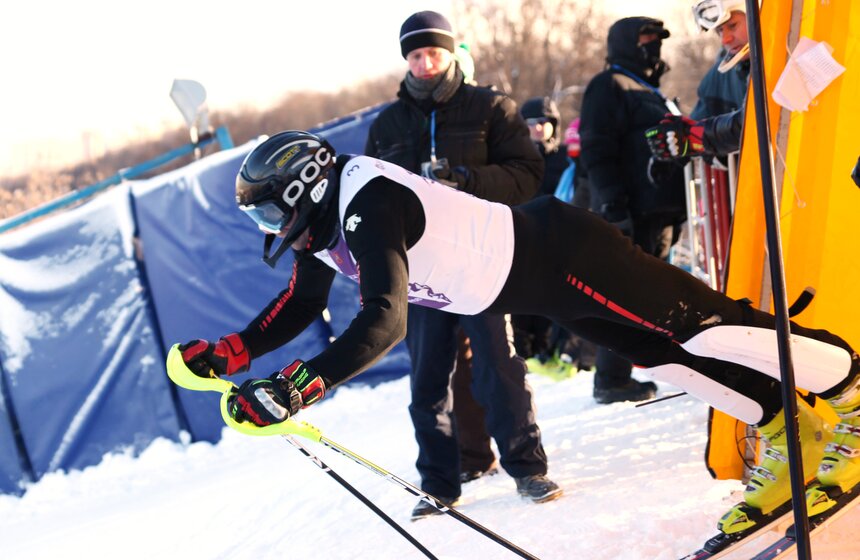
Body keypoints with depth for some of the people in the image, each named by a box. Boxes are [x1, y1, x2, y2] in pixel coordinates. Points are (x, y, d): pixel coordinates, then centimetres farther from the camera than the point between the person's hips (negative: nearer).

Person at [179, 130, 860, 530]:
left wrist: (295, 388, -45)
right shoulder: (323, 226, 2)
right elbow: (300, 306, 14)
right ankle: (784, 421, 26)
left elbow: (383, 320, -39)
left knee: (697, 328, -4)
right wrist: (228, 353, 0)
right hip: (543, 287, 9)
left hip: (563, 252, -9)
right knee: (666, 355, 15)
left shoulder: (367, 205, -29)